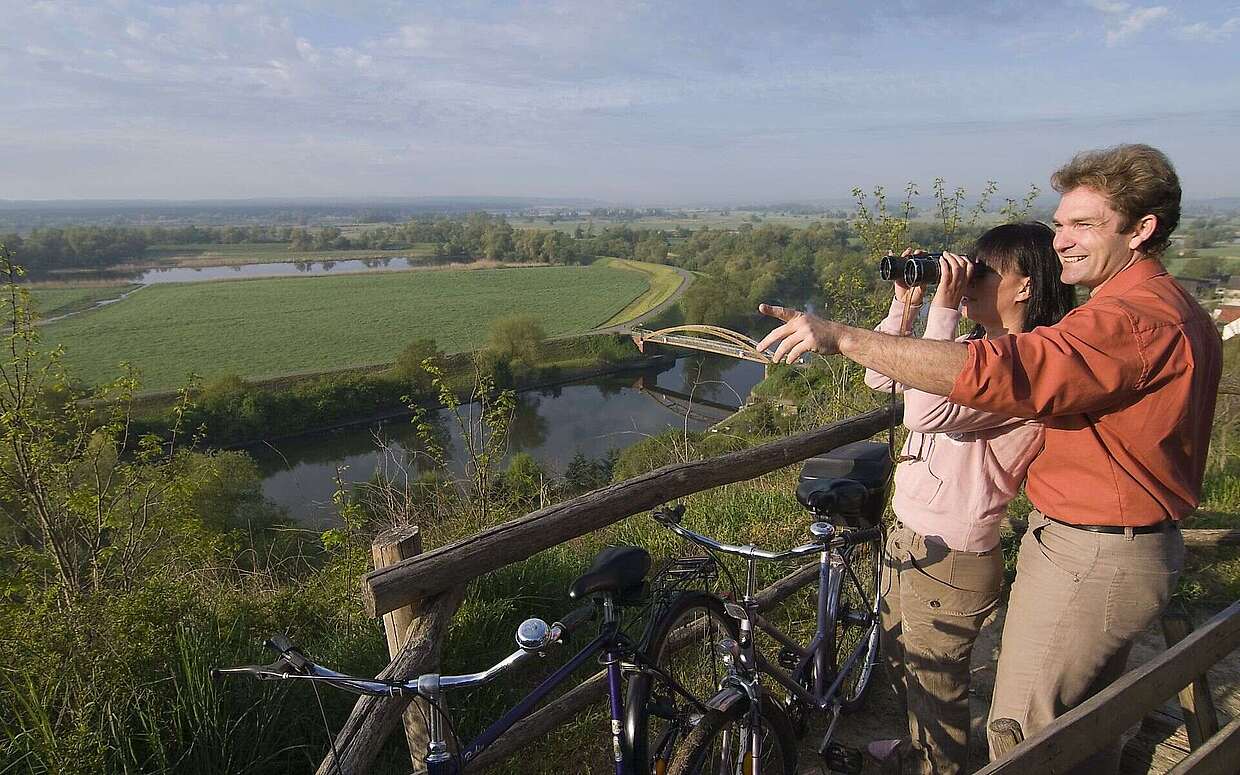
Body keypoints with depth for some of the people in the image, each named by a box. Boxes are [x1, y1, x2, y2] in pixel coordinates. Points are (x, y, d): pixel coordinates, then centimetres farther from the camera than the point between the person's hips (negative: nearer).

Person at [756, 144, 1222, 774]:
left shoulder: (1133, 320, -26)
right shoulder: (1178, 312, 11)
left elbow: (989, 372, -38)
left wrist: (841, 336, -37)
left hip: (1087, 559, -10)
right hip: (1139, 549, 11)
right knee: (1086, 723, 27)